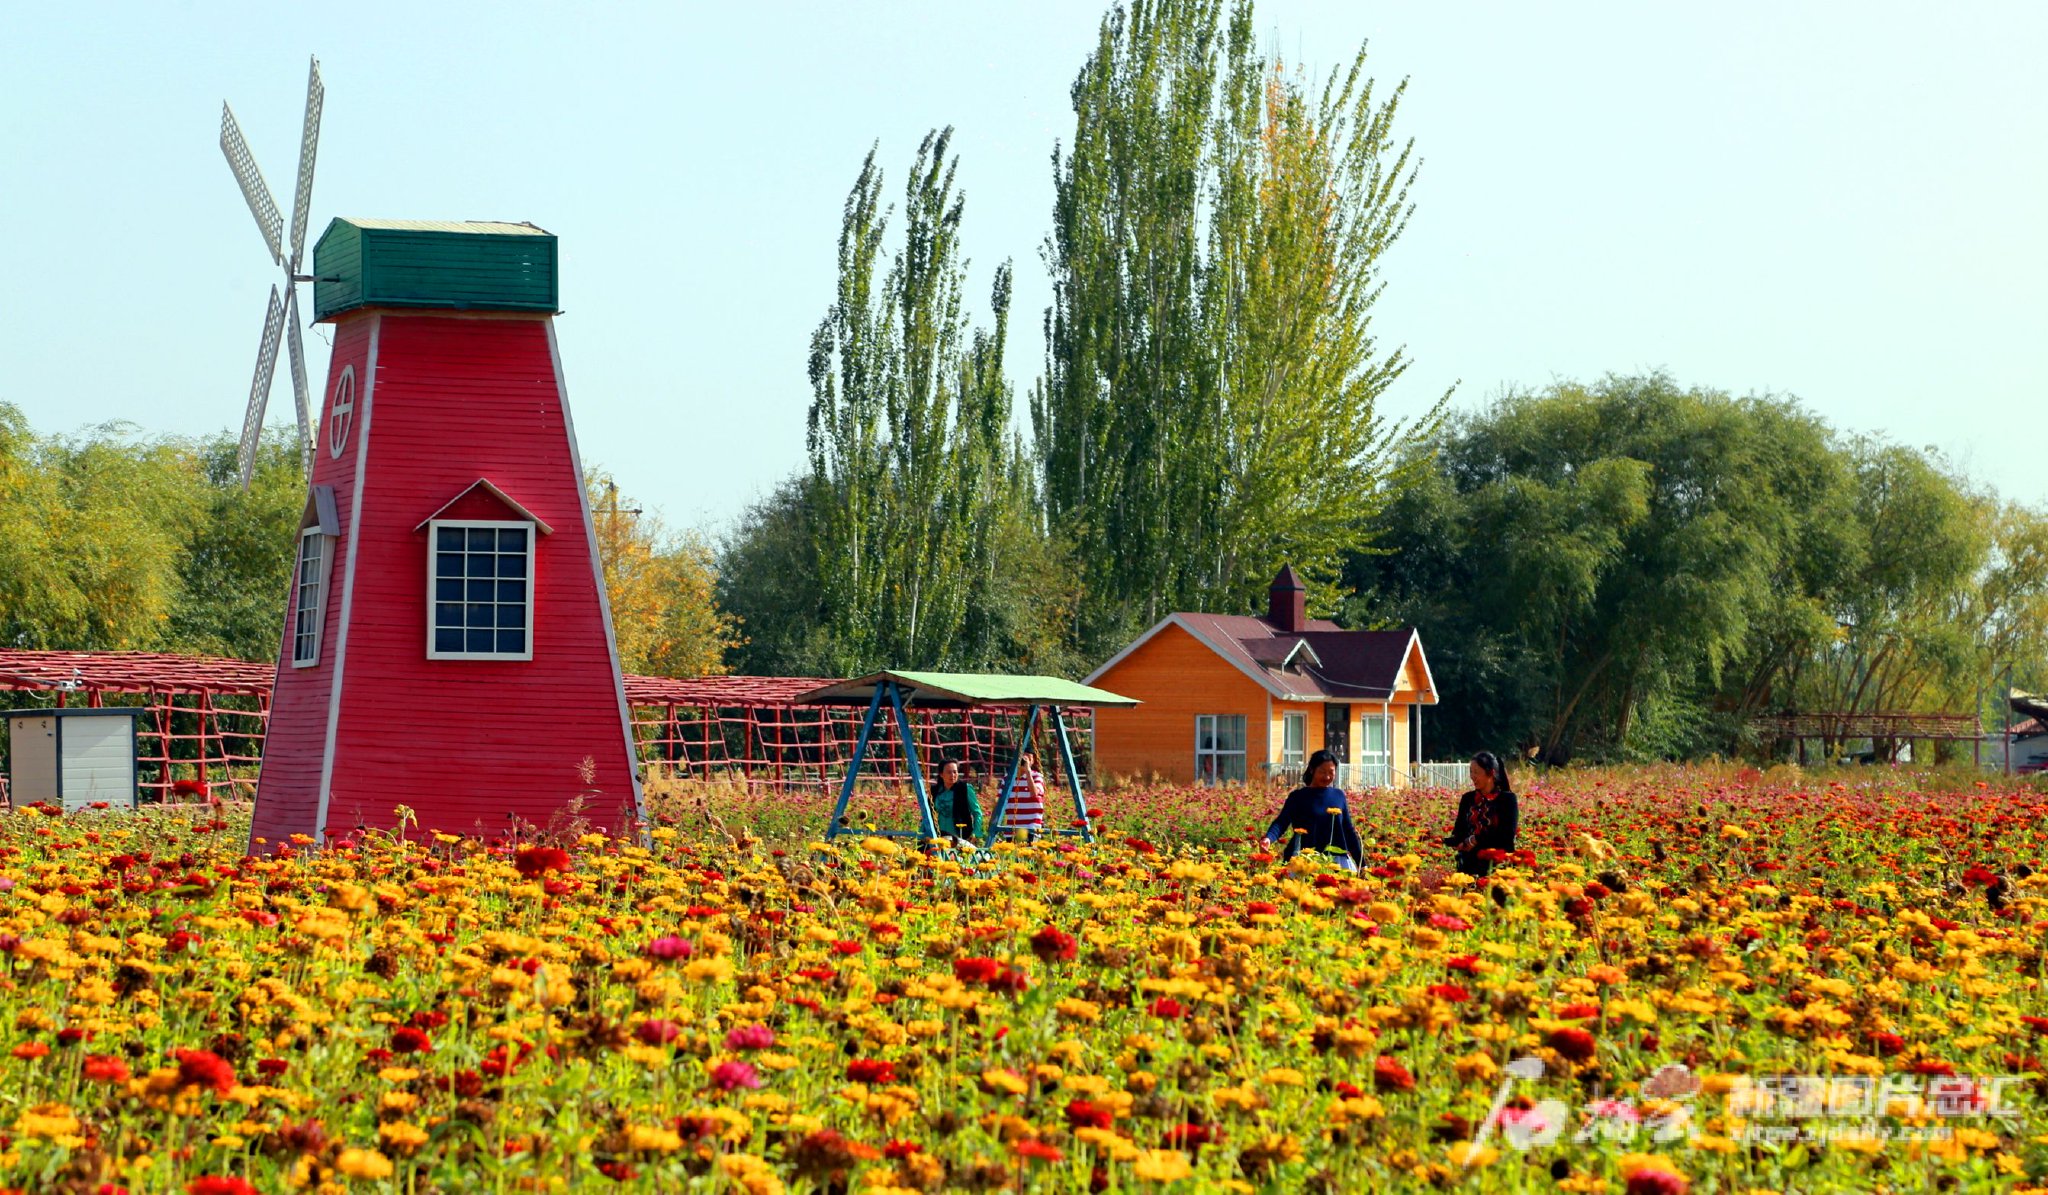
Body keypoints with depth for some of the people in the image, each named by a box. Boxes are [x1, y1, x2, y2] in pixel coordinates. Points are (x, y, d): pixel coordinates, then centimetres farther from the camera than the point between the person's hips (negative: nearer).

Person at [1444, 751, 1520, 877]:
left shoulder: (1508, 799, -2)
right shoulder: (1467, 799, 12)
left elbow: (1508, 834, -10)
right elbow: (1458, 830, 13)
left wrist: (1477, 840, -12)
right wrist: (1457, 842, -9)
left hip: (1498, 865, -4)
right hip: (1468, 865, 4)